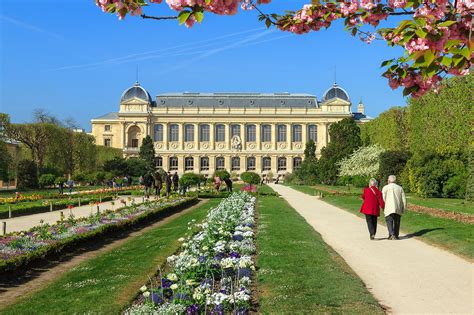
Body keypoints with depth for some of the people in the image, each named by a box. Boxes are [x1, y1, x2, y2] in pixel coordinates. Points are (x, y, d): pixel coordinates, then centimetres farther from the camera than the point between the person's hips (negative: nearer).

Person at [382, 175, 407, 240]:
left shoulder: (385, 187, 1)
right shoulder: (400, 188, 10)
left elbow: (383, 198, -4)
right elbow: (404, 199, 8)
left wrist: (383, 208, 6)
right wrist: (404, 209, 13)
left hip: (389, 208, -3)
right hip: (398, 208, 3)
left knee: (389, 221, -2)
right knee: (396, 222, 13)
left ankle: (392, 234, -17)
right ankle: (396, 235, 16)